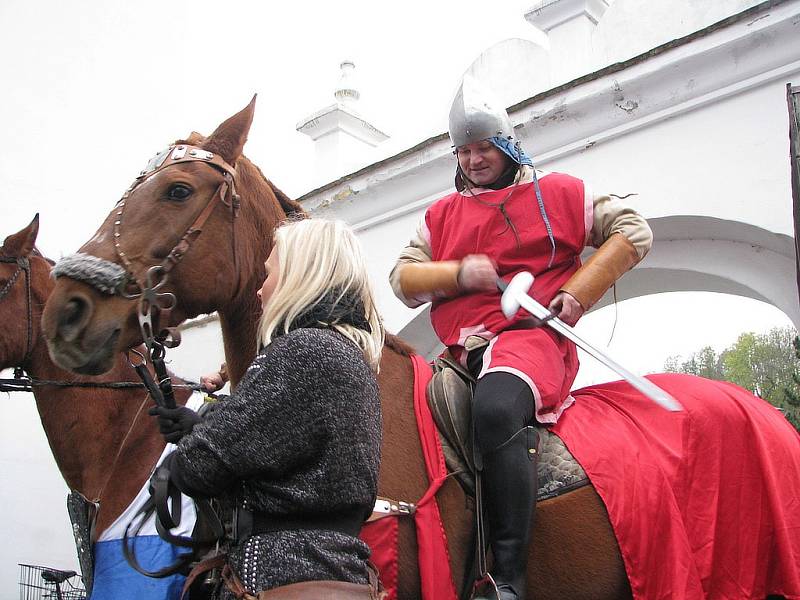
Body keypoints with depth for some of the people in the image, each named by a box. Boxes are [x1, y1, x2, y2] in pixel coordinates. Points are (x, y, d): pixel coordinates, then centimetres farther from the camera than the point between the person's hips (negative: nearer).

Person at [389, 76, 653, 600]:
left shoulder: (558, 193, 12)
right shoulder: (442, 214, 22)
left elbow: (633, 232, 10)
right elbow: (403, 278, 15)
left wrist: (579, 291, -2)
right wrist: (458, 273, -5)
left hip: (529, 335, -6)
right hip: (462, 351, 7)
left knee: (496, 408, -38)